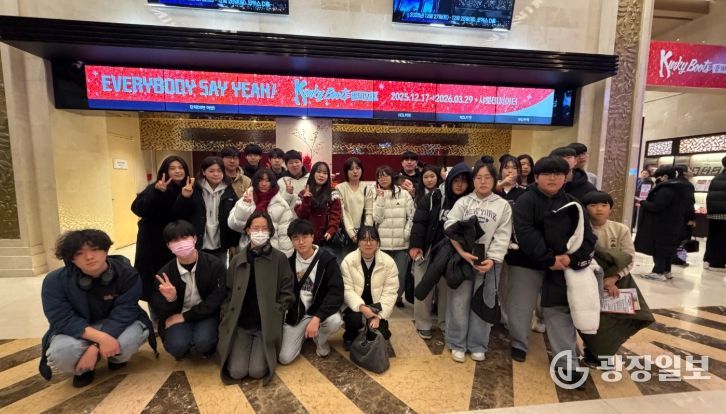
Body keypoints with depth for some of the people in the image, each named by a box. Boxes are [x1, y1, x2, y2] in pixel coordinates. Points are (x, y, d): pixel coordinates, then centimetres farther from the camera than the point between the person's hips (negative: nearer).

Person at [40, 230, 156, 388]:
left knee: (130, 338, -34)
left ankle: (115, 357, 5)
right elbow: (63, 320, -23)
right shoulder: (55, 281, -18)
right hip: (76, 332, 1)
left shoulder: (127, 274, -21)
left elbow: (122, 315, -23)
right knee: (61, 353, -33)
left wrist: (94, 348, -34)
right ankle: (84, 368, 5)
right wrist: (101, 337, -38)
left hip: (117, 327, 0)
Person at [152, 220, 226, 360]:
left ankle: (208, 347, 10)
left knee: (202, 342, -28)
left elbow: (216, 301, -13)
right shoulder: (165, 273, -7)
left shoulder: (215, 265, -15)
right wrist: (170, 300, -27)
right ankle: (182, 349, 12)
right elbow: (160, 312, -4)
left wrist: (184, 316, -15)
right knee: (176, 346, -25)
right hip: (177, 317, 2)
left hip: (207, 314, -2)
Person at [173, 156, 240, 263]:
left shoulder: (228, 191, 1)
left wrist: (233, 243, 1)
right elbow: (179, 214, -6)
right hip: (198, 247, -1)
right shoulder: (194, 189, -4)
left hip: (219, 248, 2)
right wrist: (184, 198, -24)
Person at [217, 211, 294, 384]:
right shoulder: (237, 260, 4)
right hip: (240, 324, 2)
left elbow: (287, 293, -4)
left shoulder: (279, 258, -5)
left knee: (257, 371, -14)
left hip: (267, 325, -2)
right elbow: (227, 293, 6)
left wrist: (274, 315, -11)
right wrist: (227, 319, -3)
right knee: (236, 372, -11)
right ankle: (237, 350, 22)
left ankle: (263, 350, 19)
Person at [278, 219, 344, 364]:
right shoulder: (289, 261, -4)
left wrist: (317, 318, -32)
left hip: (320, 310, -2)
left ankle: (320, 340, 2)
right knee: (284, 358, -9)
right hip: (296, 313, 2)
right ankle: (303, 335, 23)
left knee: (335, 321, -34)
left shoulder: (327, 260, -16)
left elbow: (336, 293, -23)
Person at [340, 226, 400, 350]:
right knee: (355, 319, -30)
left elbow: (390, 292, -11)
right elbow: (347, 290, -14)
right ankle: (350, 336, 7)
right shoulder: (348, 261, -12)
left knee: (382, 334, -16)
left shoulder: (389, 262, -12)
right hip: (355, 306, -1)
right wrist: (361, 307, -29)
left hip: (377, 308, 1)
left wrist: (379, 316, -19)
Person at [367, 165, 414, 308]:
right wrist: (380, 198, -10)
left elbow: (411, 216, 5)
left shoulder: (404, 194, 6)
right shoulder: (374, 194, 5)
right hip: (382, 243, -1)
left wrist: (406, 233, -4)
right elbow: (375, 218, -6)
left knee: (401, 274, 7)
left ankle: (398, 296, 33)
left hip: (401, 243, 1)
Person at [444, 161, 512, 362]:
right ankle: (457, 344, 21)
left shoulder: (503, 205, 5)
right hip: (462, 259, 0)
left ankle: (477, 345, 26)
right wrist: (462, 252, -17)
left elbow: (503, 236, -1)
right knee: (459, 301, 5)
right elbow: (450, 226, -6)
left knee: (483, 304, 10)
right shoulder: (463, 202, 4)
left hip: (489, 261, 1)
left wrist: (492, 259, -13)